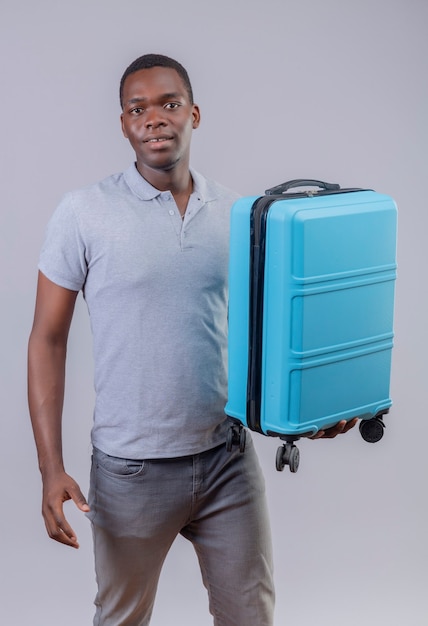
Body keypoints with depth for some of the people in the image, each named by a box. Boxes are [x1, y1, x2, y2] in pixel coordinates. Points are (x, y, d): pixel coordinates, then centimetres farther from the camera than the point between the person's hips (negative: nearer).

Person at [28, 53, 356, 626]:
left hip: (229, 455, 3)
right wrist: (51, 468, -11)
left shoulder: (237, 213, 3)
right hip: (131, 467, -2)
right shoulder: (84, 214, -7)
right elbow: (49, 339, -5)